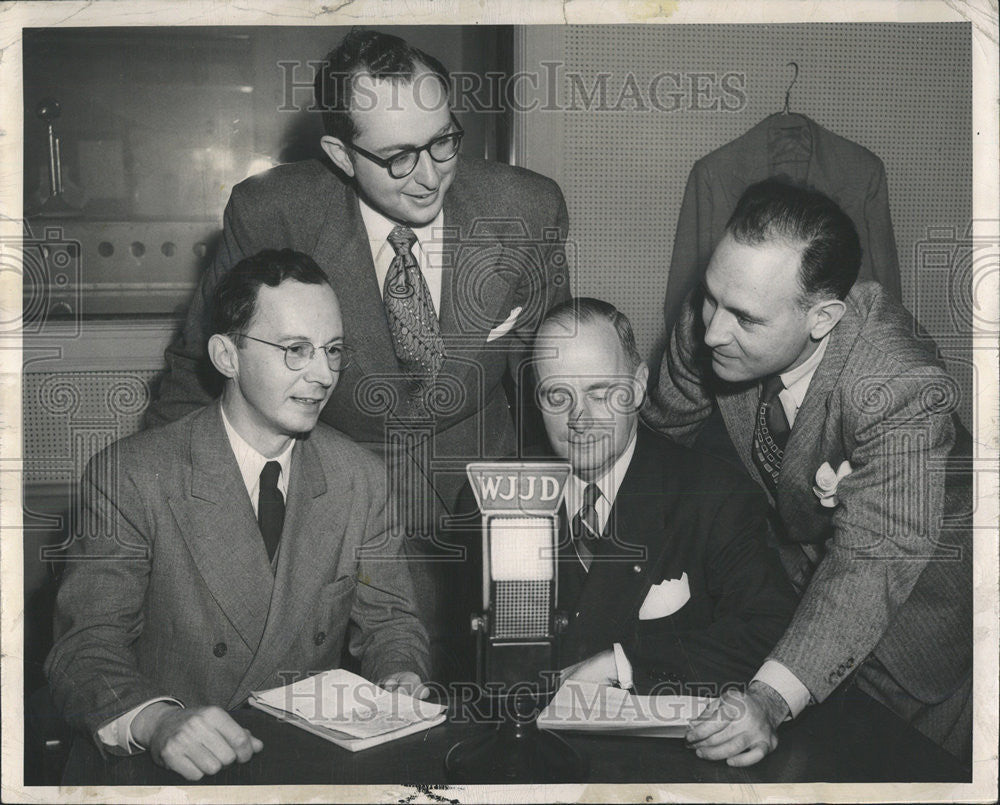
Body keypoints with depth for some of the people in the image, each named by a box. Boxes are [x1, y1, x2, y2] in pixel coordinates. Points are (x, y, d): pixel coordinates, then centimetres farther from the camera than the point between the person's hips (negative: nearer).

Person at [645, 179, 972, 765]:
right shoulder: (710, 320, -24)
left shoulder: (903, 389, -40)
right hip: (798, 553, 5)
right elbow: (664, 430, -3)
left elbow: (872, 564, -43)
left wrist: (772, 699, -52)